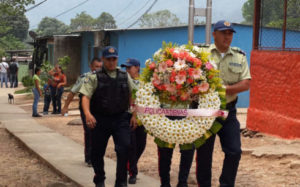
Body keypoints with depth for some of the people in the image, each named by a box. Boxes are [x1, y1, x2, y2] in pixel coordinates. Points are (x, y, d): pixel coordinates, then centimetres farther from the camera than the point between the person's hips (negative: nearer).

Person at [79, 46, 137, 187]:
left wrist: (134, 115, 5)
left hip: (120, 119, 1)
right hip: (100, 119, -1)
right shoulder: (94, 78, 0)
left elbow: (132, 96, 14)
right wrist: (88, 114, -25)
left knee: (124, 148, -11)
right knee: (97, 152, 8)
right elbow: (85, 96, -9)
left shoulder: (125, 77, 10)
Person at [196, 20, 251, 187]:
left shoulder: (239, 57, 8)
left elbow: (246, 84, -1)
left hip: (228, 110, 2)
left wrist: (224, 89, -14)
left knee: (234, 151, -1)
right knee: (204, 152, 6)